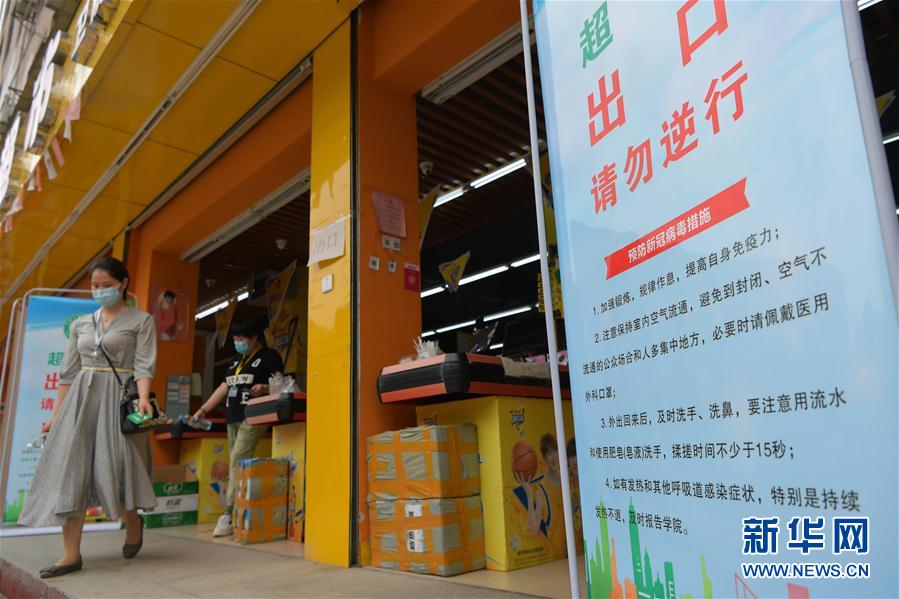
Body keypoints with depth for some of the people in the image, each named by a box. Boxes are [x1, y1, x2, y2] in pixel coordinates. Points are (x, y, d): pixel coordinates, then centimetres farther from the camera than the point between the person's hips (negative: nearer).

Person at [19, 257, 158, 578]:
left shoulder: (141, 321, 1)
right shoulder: (80, 325, 15)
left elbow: (144, 365, -9)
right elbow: (68, 373, 14)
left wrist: (143, 398, -26)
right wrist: (56, 416, 11)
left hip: (118, 398, -5)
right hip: (80, 398, 5)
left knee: (112, 468, -6)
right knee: (69, 471, -2)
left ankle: (133, 520, 23)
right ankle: (71, 554, 3)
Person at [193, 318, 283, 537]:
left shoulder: (269, 356, 1)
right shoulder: (237, 359, 23)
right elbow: (225, 387, 24)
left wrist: (264, 388, -23)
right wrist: (203, 410, 18)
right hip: (233, 418, 8)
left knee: (238, 463, -16)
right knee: (237, 466, 4)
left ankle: (229, 515, -16)